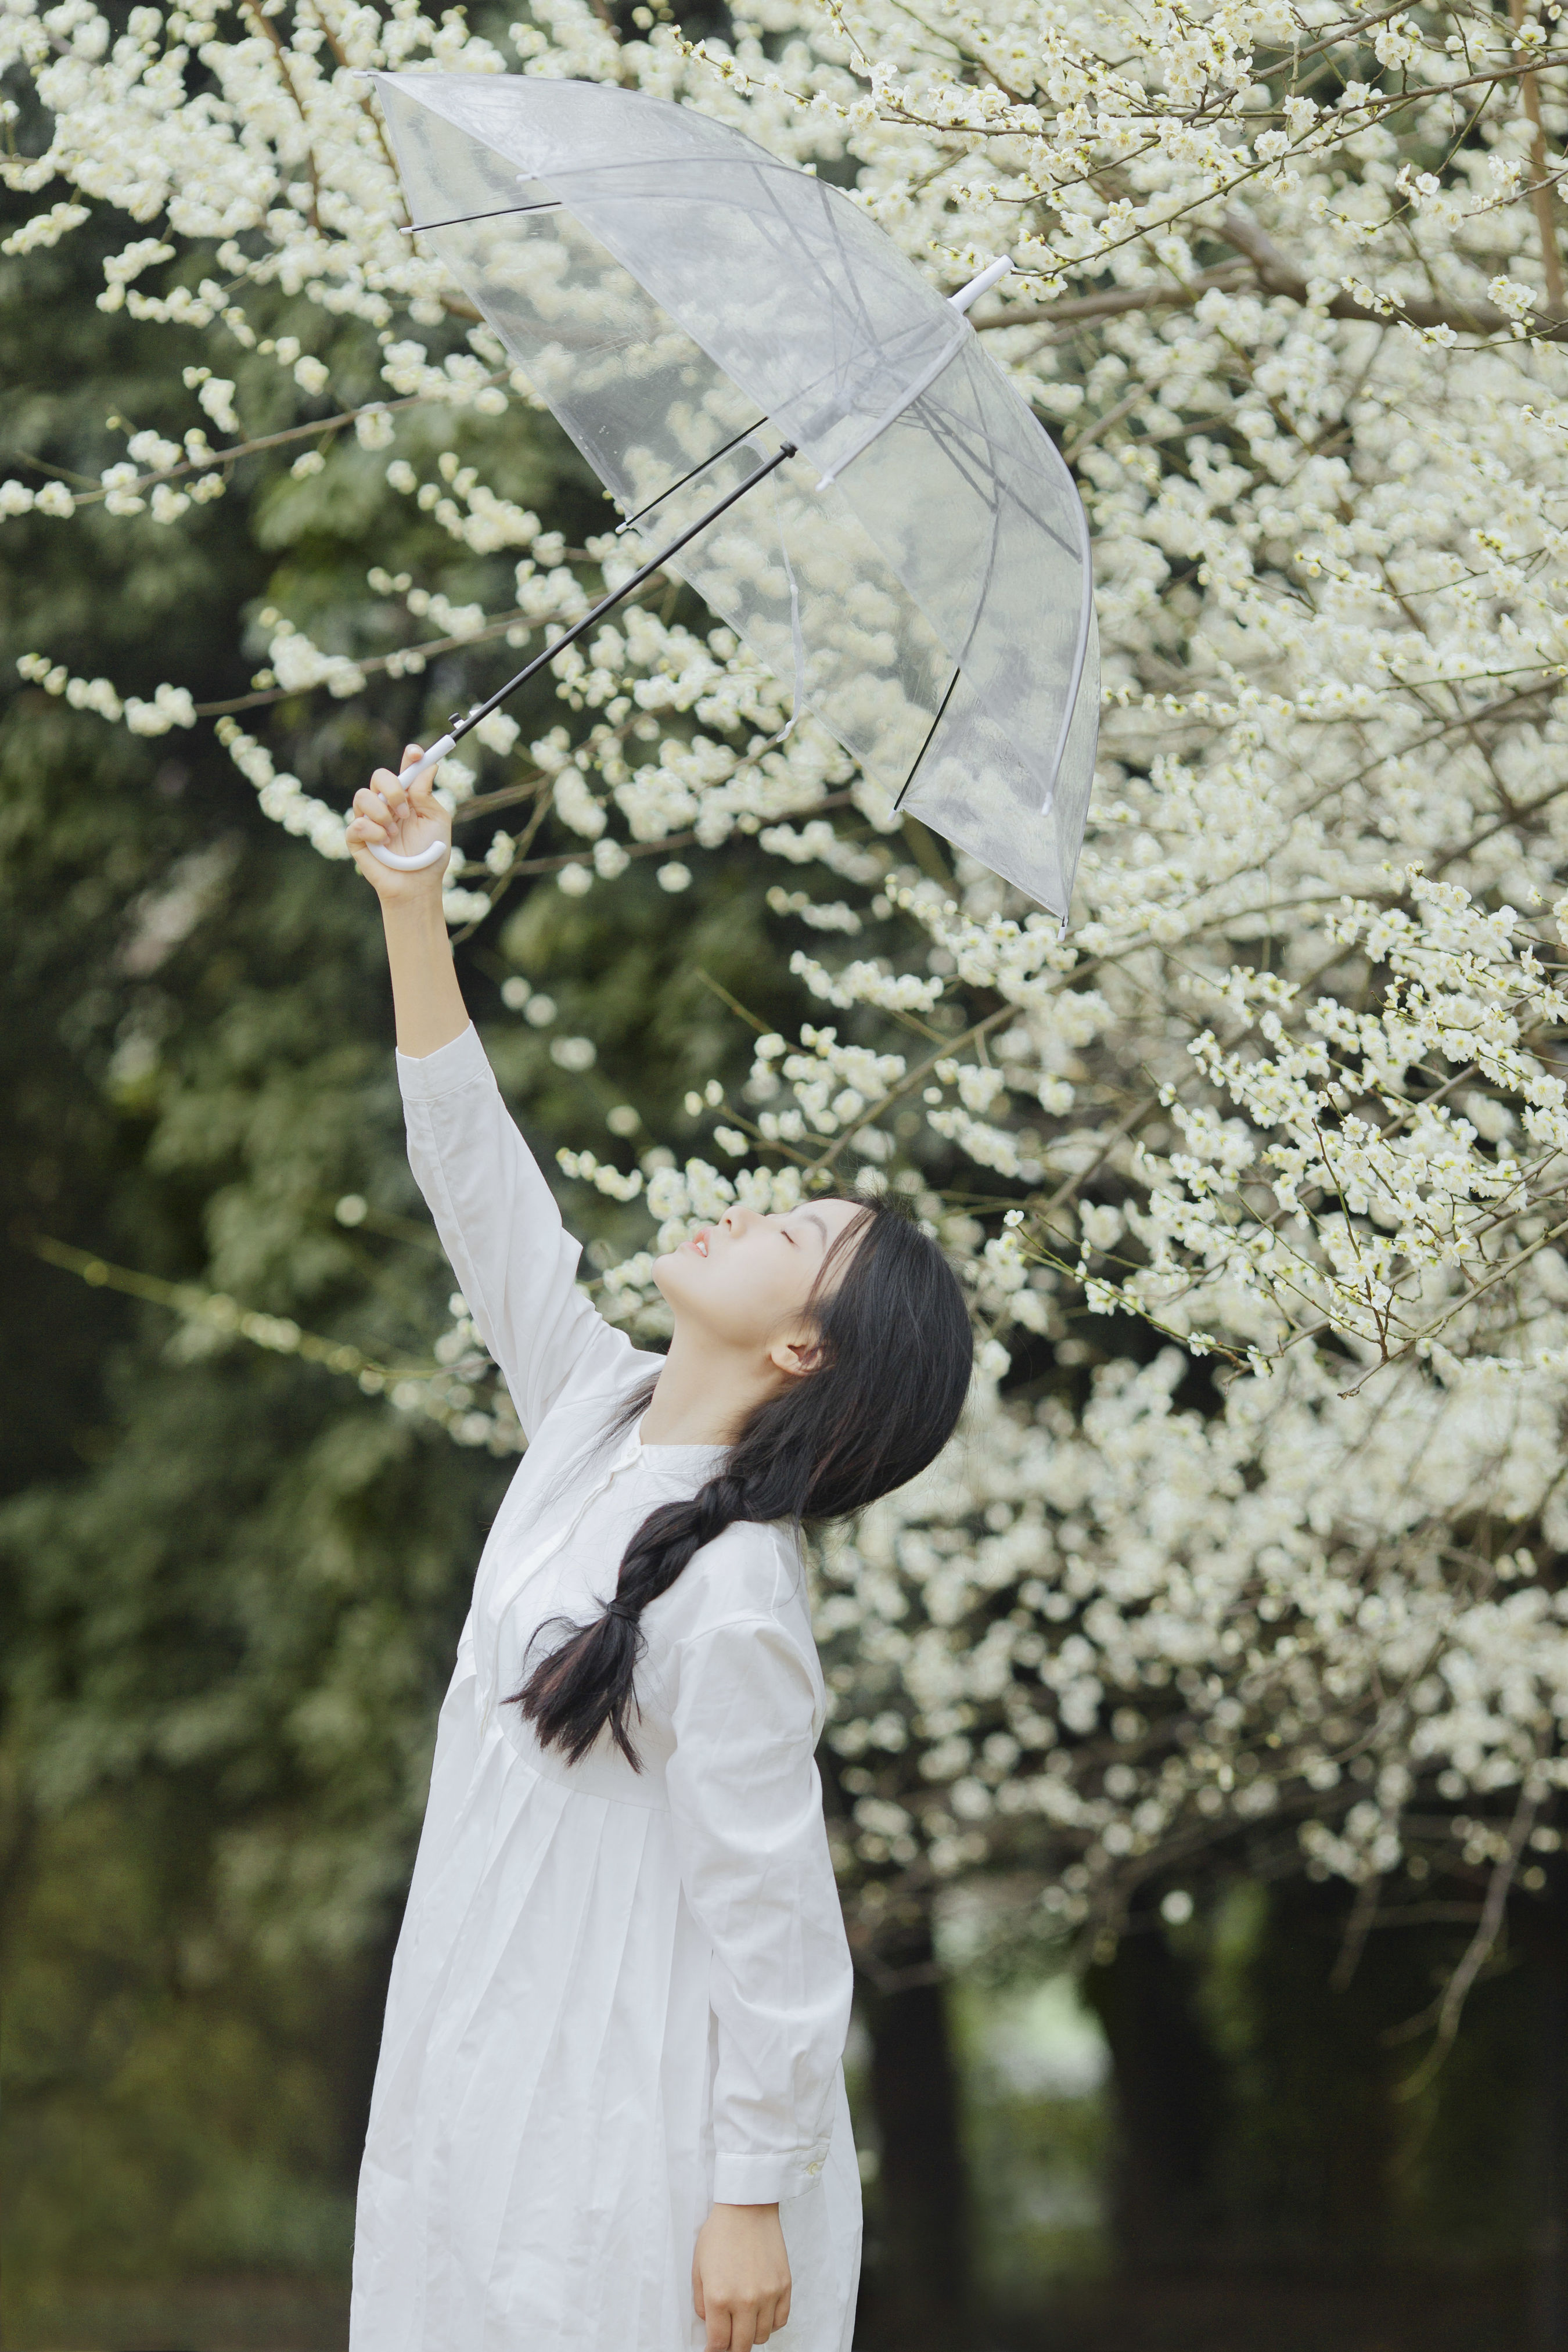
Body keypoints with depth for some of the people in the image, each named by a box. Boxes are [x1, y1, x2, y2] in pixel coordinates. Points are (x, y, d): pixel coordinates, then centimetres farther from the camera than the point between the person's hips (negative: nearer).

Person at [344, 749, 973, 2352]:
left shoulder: (729, 1598, -22)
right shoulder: (594, 1417, 0)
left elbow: (769, 1921, -20)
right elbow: (477, 1183, 7)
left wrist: (753, 2203, -18)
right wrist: (410, 909, 3)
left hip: (631, 2121, -8)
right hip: (497, 2073, 8)